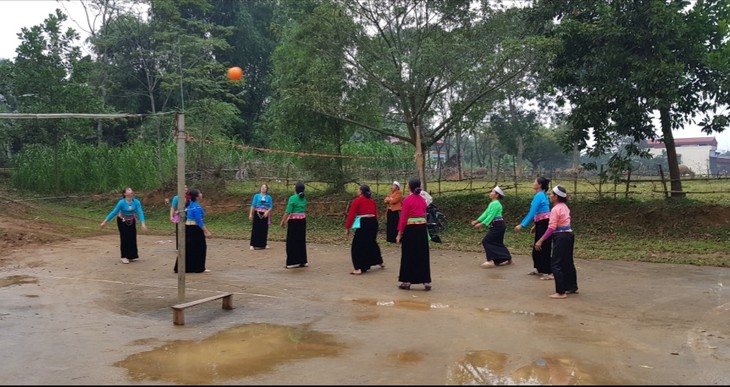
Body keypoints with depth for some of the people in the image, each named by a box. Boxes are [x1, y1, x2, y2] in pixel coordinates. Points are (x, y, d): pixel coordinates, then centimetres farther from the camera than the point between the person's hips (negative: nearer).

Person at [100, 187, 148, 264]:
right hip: (122, 221, -3)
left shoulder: (136, 202, -22)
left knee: (132, 238, 1)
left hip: (131, 221, 3)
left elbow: (140, 213, -27)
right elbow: (114, 212, -21)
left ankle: (132, 256, 14)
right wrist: (105, 222, -18)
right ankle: (124, 257, 0)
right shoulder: (121, 202, -27)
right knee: (124, 238, -7)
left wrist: (143, 223, -39)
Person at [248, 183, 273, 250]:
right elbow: (253, 205, 0)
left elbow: (271, 206, 3)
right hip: (257, 214, -1)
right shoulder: (256, 196, 1)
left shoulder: (268, 197, 4)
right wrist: (250, 214, -6)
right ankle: (254, 244, -1)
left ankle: (264, 244, 15)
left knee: (264, 229, 5)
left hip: (265, 214, 1)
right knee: (256, 229, -3)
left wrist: (267, 212, -15)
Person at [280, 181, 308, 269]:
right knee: (301, 241, 12)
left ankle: (293, 262, 3)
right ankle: (303, 261, 17)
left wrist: (283, 221, -5)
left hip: (294, 222, -7)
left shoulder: (292, 198, -13)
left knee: (292, 242, 1)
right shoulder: (304, 199, 8)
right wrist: (287, 220, 16)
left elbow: (288, 212, -16)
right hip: (302, 221, 7)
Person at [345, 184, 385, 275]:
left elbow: (351, 215, -8)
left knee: (358, 246, 0)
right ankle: (381, 262, 38)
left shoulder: (357, 200, -4)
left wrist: (347, 228, -6)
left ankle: (359, 269, -6)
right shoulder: (372, 201, 14)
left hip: (363, 224, -7)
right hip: (373, 223, 7)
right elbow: (376, 214, 13)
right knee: (372, 242, 26)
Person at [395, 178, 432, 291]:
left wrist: (399, 233, -7)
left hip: (410, 229, -5)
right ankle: (426, 282, 11)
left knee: (409, 255, 4)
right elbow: (424, 215, 11)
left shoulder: (407, 200, -11)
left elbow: (403, 218, -11)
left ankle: (407, 281, 9)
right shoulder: (422, 200, 7)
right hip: (422, 228, 5)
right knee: (423, 255, 10)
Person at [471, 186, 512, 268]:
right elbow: (486, 213, 15)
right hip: (496, 225, 10)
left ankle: (491, 260, -11)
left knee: (486, 241, -10)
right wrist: (477, 221, 10)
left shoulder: (495, 204, -16)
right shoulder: (492, 203, 15)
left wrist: (481, 224, -22)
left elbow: (491, 216, -21)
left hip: (498, 226, -10)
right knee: (497, 243, 15)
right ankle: (507, 258, 23)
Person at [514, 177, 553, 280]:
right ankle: (539, 269, 29)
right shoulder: (543, 195, 14)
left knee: (544, 248, -5)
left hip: (544, 224, -10)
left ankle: (549, 273, -2)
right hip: (542, 224, 10)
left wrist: (522, 225, -19)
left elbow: (532, 213, -20)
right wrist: (535, 225, 25)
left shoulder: (538, 196, -16)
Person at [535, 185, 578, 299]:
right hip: (568, 235, 10)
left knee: (556, 264, -4)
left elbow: (551, 228, -21)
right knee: (568, 262, 19)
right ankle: (572, 287, 31)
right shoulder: (565, 207, 11)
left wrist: (540, 240, -20)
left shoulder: (555, 209, -16)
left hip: (561, 237, -10)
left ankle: (561, 292, -3)